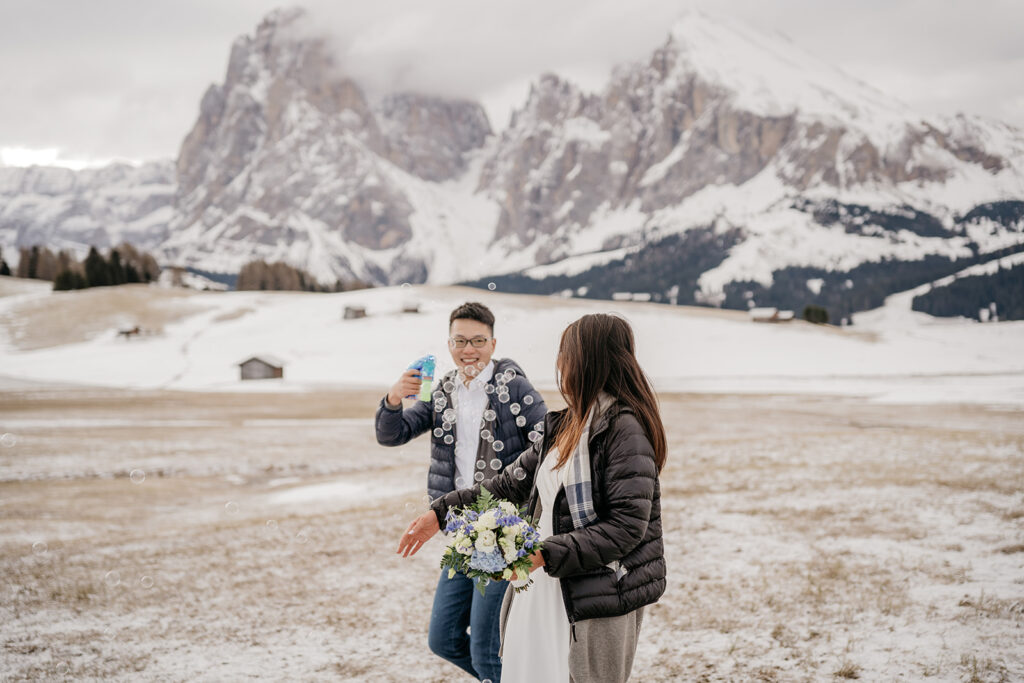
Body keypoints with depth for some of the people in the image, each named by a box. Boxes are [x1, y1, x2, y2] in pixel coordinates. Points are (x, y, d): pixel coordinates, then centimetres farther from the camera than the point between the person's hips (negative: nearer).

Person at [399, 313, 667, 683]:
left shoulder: (625, 430, -16)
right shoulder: (563, 426, 12)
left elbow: (627, 526, -21)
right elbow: (513, 483, 17)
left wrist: (546, 554, -22)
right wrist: (441, 512, 14)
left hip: (598, 602, -8)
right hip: (544, 591, 8)